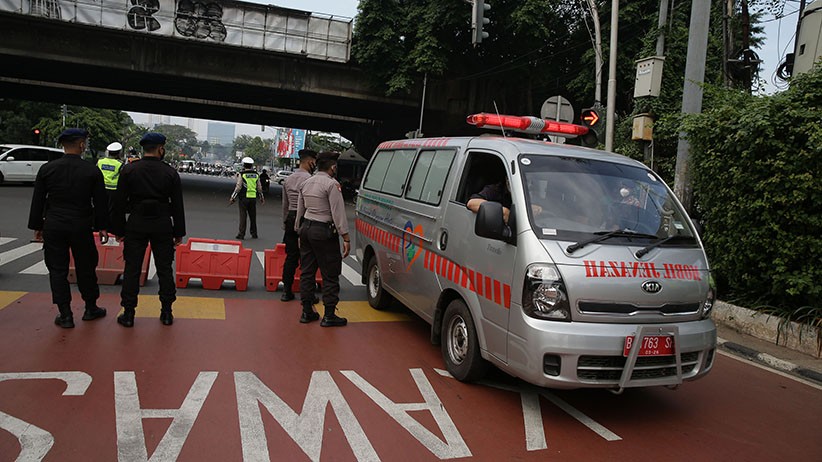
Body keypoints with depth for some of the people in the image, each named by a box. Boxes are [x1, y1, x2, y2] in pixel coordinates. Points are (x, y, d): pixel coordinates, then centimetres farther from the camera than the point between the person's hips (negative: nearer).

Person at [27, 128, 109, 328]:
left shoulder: (47, 169, 0)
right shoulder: (92, 171, -4)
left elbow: (37, 201, 4)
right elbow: (101, 202, -1)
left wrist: (37, 226, 12)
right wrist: (102, 227, 7)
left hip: (53, 227, 1)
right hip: (82, 227, -1)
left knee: (57, 270, 6)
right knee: (86, 268, 12)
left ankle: (65, 315, 8)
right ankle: (91, 308, 24)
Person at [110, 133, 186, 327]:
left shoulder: (128, 170, -2)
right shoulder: (170, 173, -2)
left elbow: (119, 202, -1)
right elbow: (178, 206, 0)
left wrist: (118, 230, 7)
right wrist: (179, 233, 7)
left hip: (136, 224, 0)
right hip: (163, 225, 0)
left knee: (132, 269, 6)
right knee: (164, 269, 8)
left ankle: (128, 313, 11)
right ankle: (166, 313, 14)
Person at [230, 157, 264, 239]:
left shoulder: (241, 174, -6)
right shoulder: (256, 175, 7)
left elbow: (238, 187, -9)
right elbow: (259, 188, 12)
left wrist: (233, 198, -3)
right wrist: (261, 197, 24)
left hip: (244, 198, -4)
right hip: (253, 198, 4)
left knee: (243, 216, 0)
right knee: (253, 216, 12)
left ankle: (241, 234, -1)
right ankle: (254, 234, 17)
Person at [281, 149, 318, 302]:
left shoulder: (288, 179, 13)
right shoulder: (309, 179, -12)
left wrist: (285, 223, 25)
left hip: (291, 219, 7)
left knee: (290, 256, 11)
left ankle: (286, 291, 14)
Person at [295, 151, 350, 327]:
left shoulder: (306, 183, 13)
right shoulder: (332, 184, -12)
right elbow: (338, 213, -16)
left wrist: (299, 231, 28)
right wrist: (346, 238, -14)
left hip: (306, 228, 8)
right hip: (324, 232, -8)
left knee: (307, 272, 13)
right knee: (330, 274, -1)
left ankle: (307, 312, 19)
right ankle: (329, 315, 1)